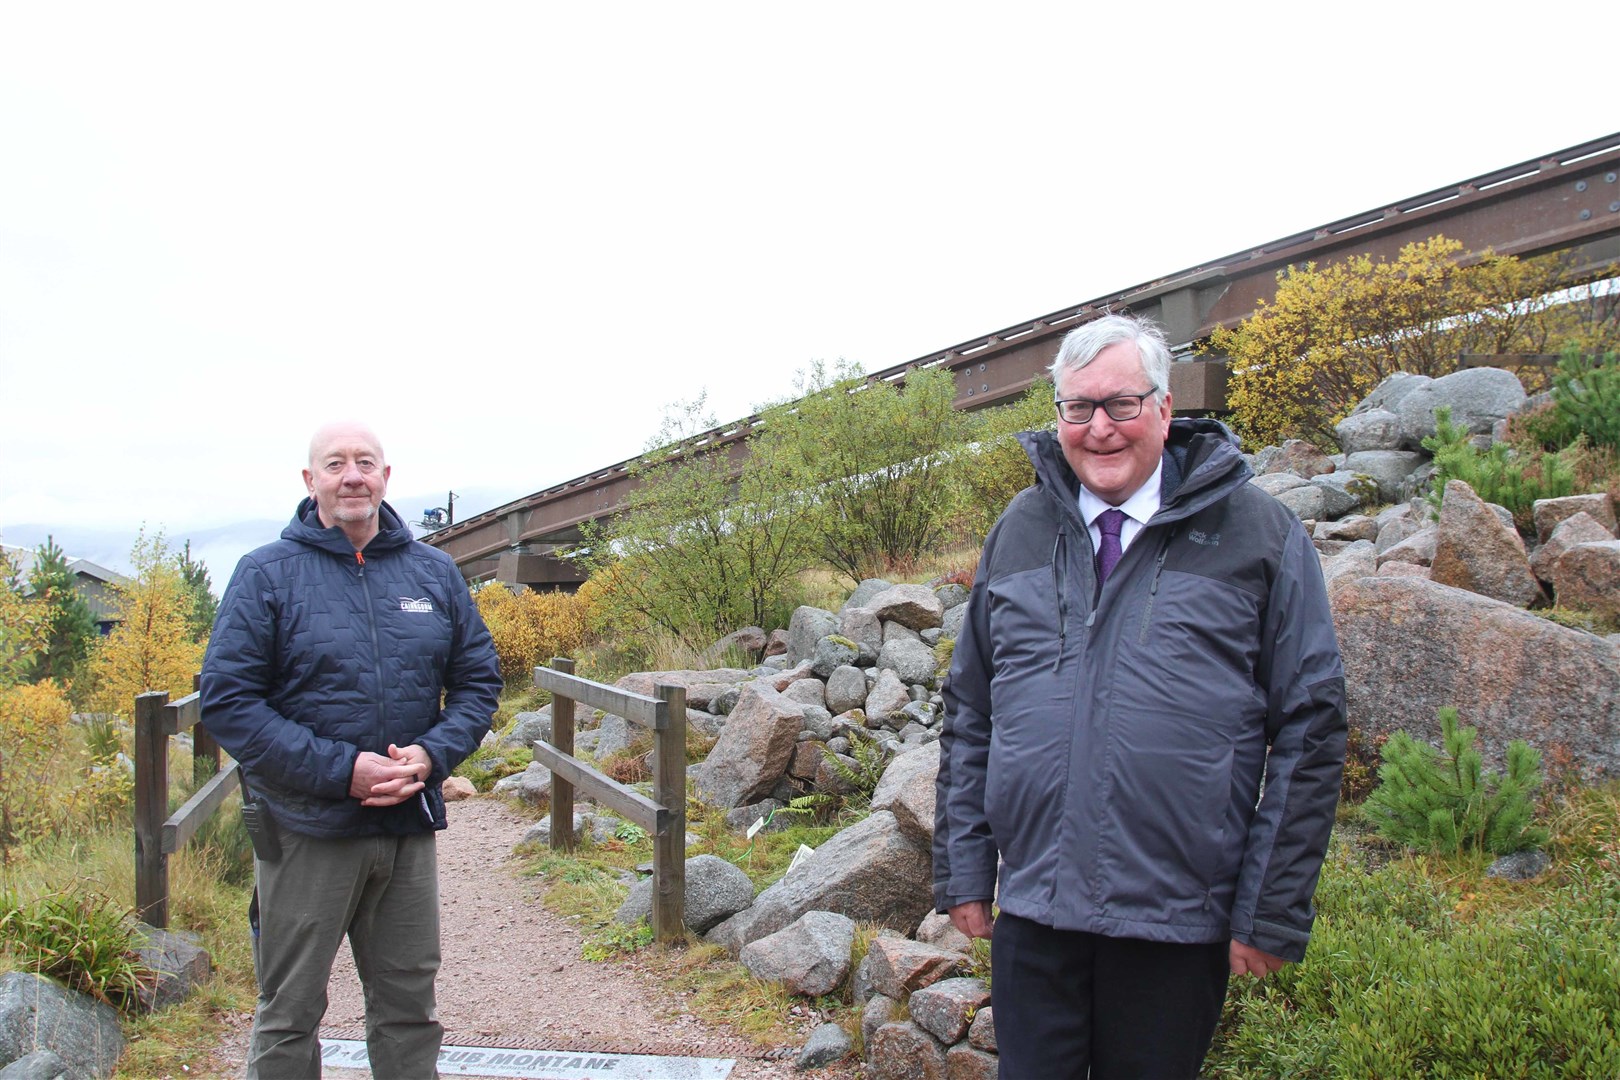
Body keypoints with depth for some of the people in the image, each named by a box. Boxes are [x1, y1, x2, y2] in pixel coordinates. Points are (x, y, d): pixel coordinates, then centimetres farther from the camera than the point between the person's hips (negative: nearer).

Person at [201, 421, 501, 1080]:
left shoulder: (434, 572, 6)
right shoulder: (267, 574, -5)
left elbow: (478, 680, 9)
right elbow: (225, 700, -11)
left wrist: (432, 755, -11)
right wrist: (341, 770, -19)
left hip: (409, 827, 4)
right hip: (305, 832, -3)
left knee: (409, 1006, 16)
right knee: (289, 1013, 9)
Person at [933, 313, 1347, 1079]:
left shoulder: (1259, 533, -3)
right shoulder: (1019, 530, 7)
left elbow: (1310, 729, -3)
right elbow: (969, 713, 11)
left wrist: (1272, 913, -5)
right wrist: (963, 871, 7)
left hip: (1178, 927, -2)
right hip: (1032, 912, 3)